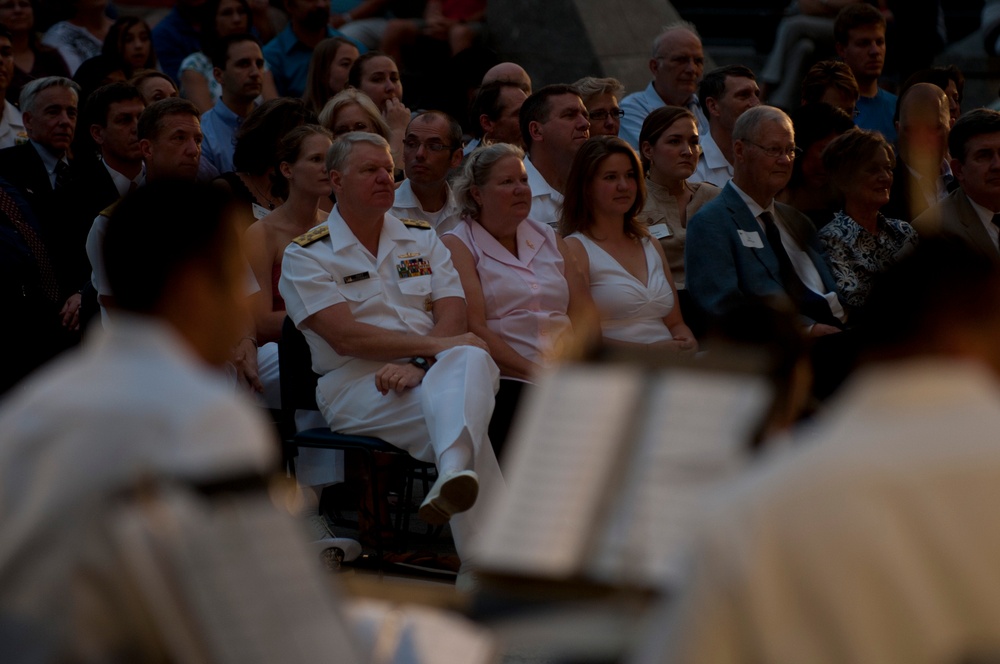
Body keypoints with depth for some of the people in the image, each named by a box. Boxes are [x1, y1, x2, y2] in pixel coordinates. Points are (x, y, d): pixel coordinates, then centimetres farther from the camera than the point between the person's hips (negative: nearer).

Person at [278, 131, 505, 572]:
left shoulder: (422, 239, 19)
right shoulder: (307, 255, 4)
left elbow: (452, 315, 6)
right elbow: (345, 337, -11)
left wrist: (419, 365, -16)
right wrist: (434, 345, -18)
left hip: (433, 373, 4)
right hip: (356, 387, -4)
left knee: (472, 361, -36)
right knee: (463, 418, -33)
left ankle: (454, 476, -60)